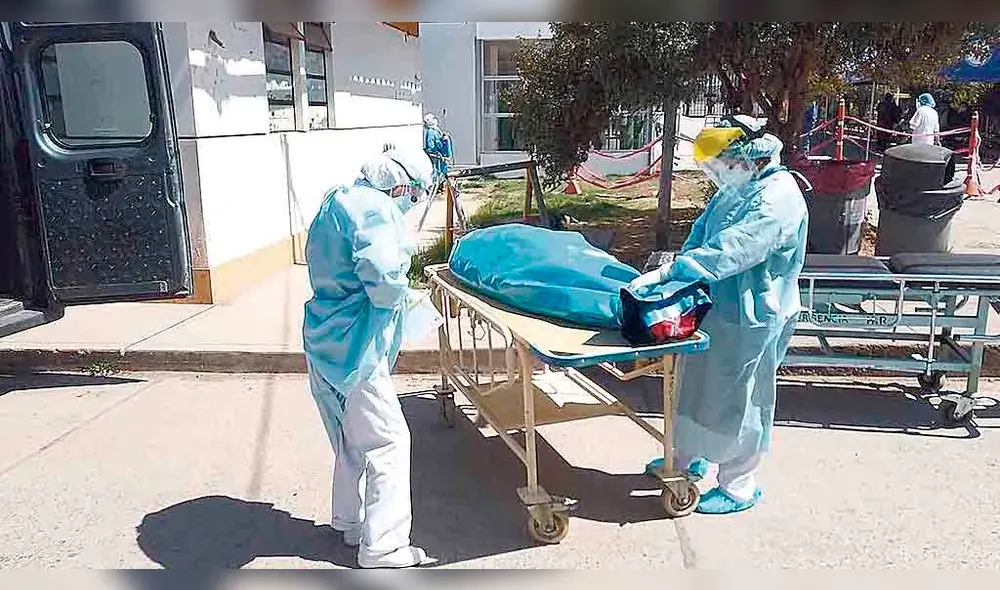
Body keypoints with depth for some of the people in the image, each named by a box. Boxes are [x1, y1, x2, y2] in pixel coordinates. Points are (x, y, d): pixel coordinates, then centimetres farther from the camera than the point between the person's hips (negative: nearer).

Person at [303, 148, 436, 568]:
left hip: (327, 344, 10)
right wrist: (396, 295, -11)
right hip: (354, 349, -10)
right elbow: (382, 273, -33)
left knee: (353, 439, 22)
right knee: (388, 442, -1)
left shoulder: (338, 201, 14)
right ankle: (384, 549, 6)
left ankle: (350, 523, 37)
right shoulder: (374, 209, -17)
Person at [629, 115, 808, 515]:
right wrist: (681, 267, -6)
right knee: (696, 382, 21)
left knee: (738, 400, 4)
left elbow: (728, 251, -32)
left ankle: (739, 486, 23)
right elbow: (702, 232, 12)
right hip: (718, 307, 10)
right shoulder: (736, 189, 7)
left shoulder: (777, 199, -23)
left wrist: (668, 272, -33)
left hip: (751, 320, -9)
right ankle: (688, 456, 42)